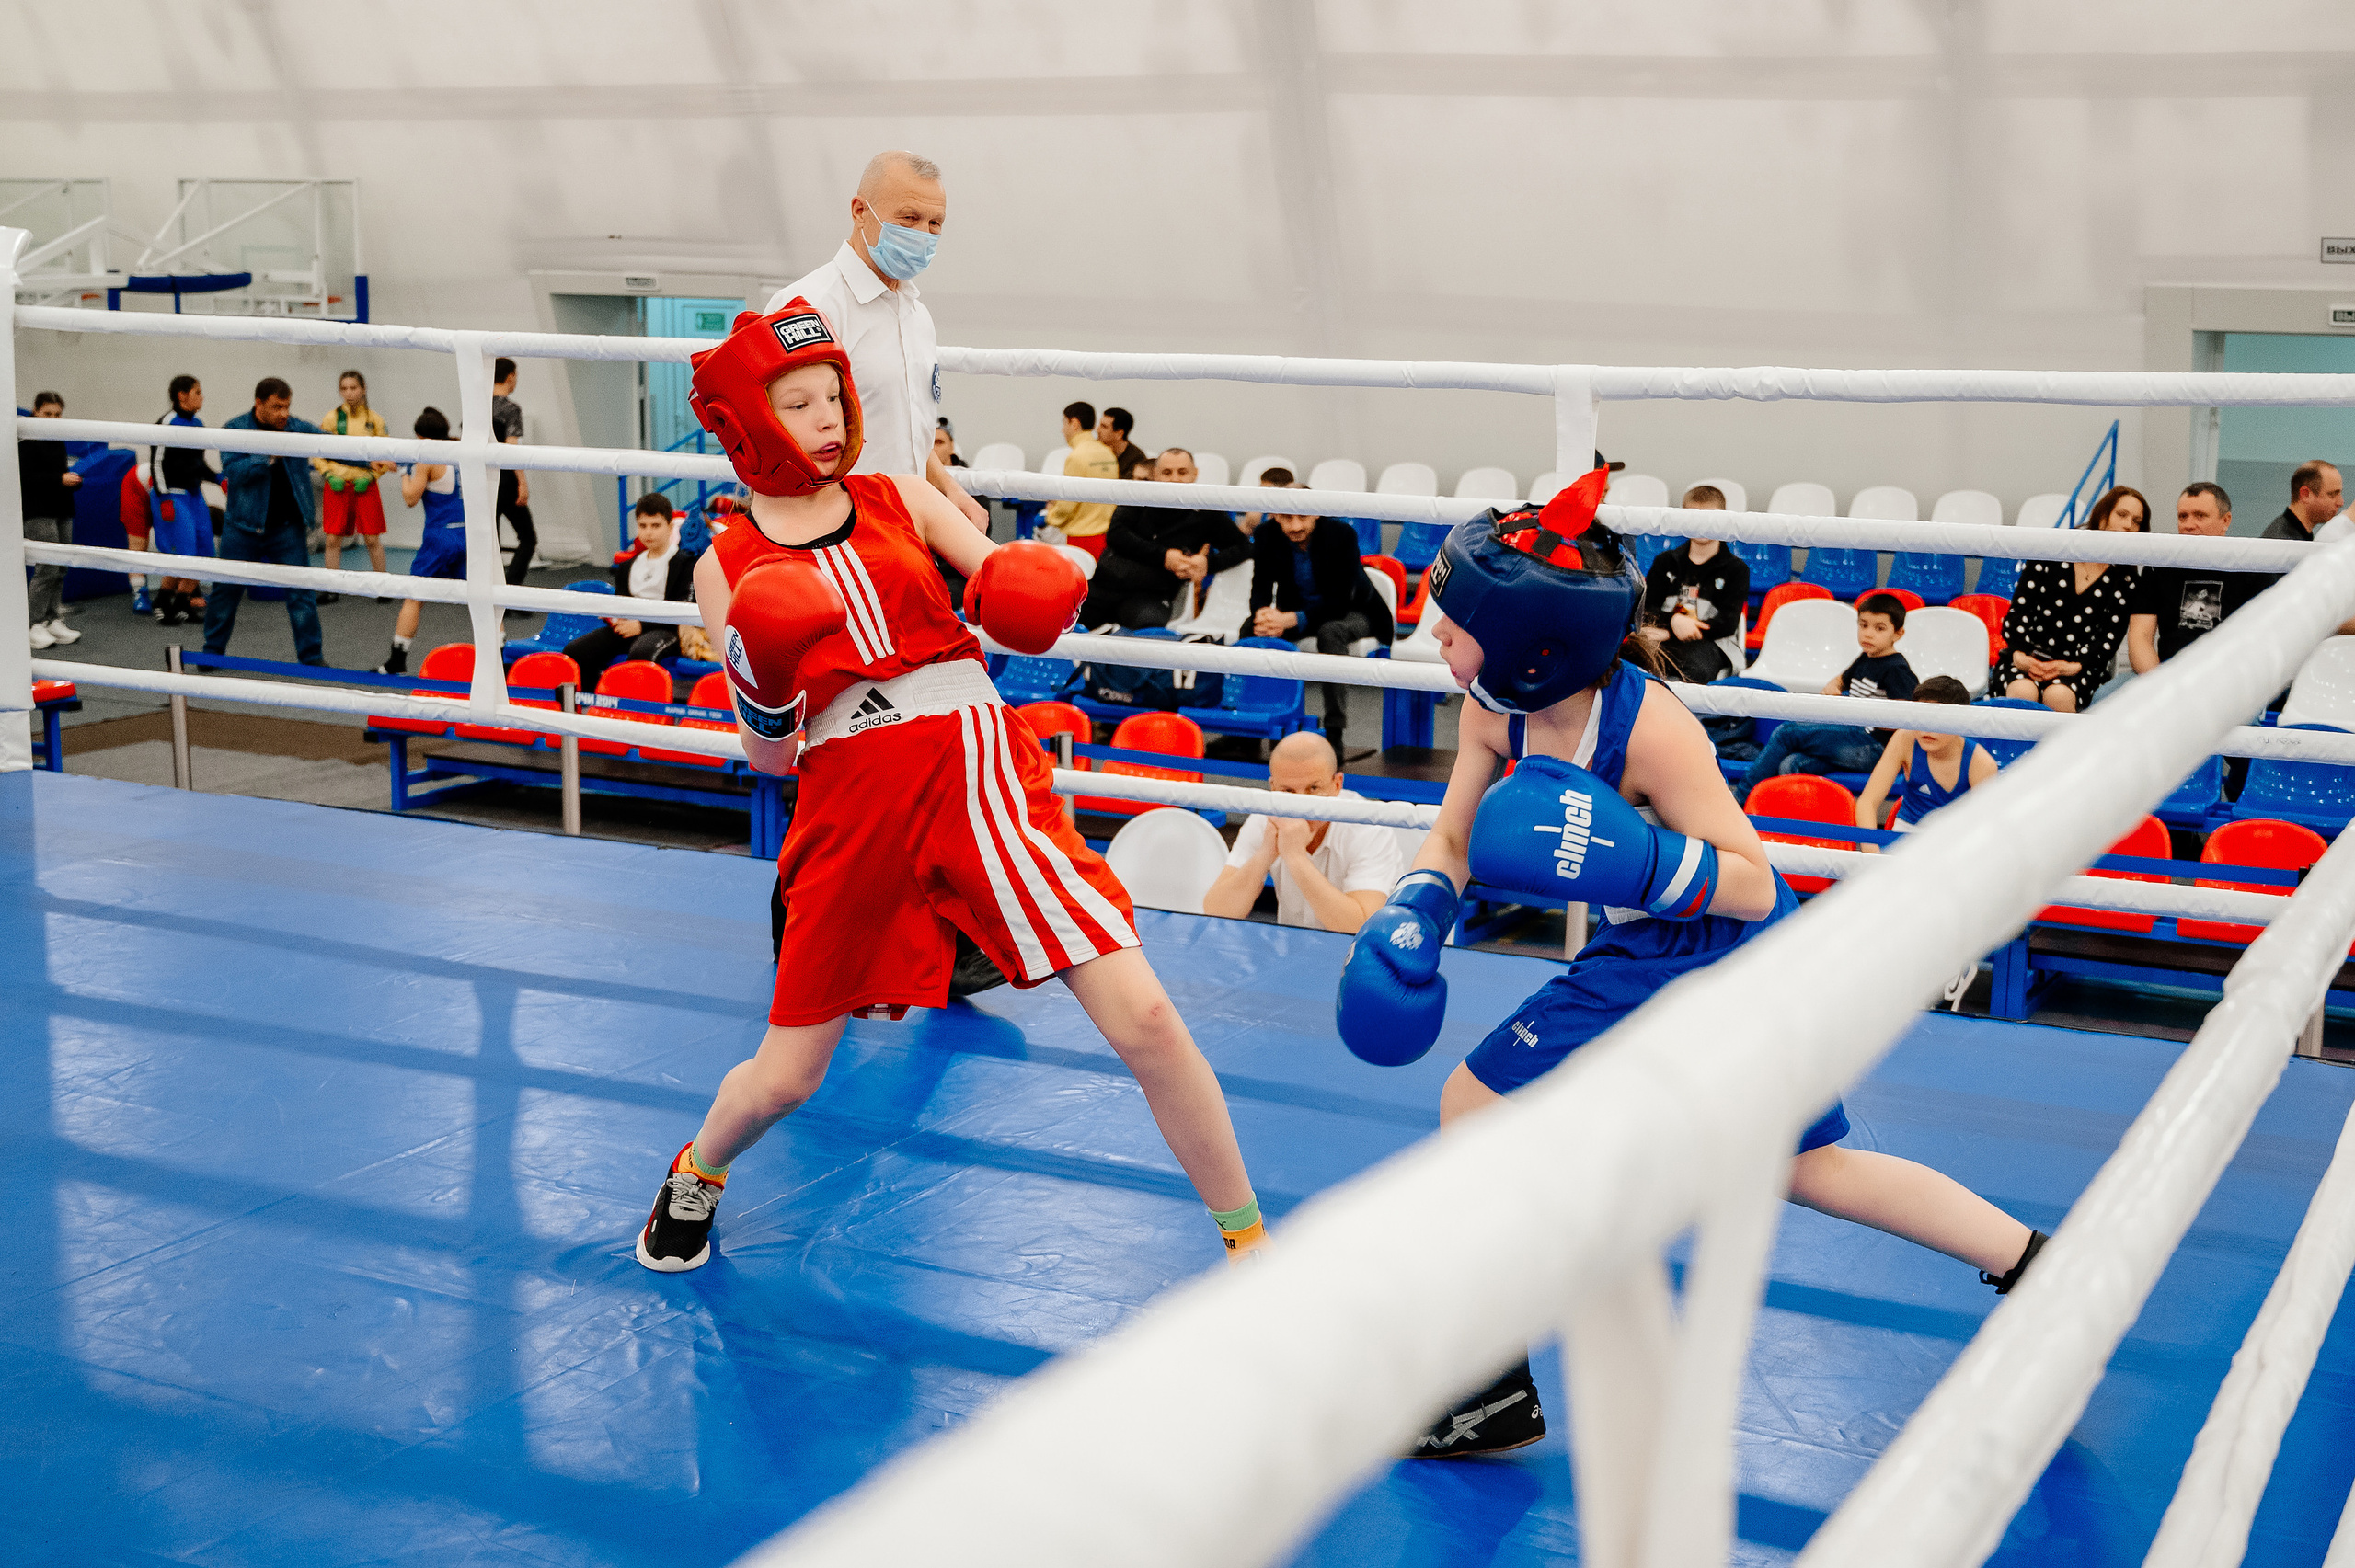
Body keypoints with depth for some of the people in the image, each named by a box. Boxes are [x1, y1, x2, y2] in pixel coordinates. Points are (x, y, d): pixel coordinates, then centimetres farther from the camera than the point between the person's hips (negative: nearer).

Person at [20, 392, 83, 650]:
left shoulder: (59, 443, 14)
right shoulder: (28, 443, -9)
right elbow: (26, 478, -16)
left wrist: (74, 480, 2)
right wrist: (60, 479, -22)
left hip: (62, 511, 8)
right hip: (39, 512, -8)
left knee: (60, 570, 8)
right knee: (47, 569, -13)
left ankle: (53, 621, 15)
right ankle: (34, 625, -9)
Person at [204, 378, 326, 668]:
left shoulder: (298, 429, 1)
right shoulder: (235, 430, -5)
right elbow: (233, 472, -17)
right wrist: (270, 458, -28)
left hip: (288, 528, 1)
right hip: (244, 527, -1)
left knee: (301, 592, -4)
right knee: (227, 590, 8)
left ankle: (311, 656, 3)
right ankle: (213, 651, 24)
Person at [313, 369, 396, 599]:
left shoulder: (374, 420, 3)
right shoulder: (331, 418, 3)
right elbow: (317, 454, 7)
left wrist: (369, 476, -8)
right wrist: (329, 475, -7)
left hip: (365, 487, -1)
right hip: (337, 485, 1)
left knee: (372, 539, -1)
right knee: (333, 539, 0)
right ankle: (332, 589, 8)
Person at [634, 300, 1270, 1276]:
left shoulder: (902, 499, 11)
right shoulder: (729, 568, 8)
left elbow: (1011, 593, 8)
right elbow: (766, 758, 7)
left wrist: (1040, 592, -15)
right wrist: (764, 698, -15)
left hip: (981, 765, 0)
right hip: (849, 801, 0)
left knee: (1142, 1020, -10)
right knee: (785, 1077, 7)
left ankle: (1247, 1239, 7)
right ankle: (696, 1175, 43)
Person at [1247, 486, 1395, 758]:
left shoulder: (1342, 534, -24)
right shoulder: (1267, 536, -12)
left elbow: (1339, 600, -28)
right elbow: (1261, 587, -10)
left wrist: (1293, 619, -43)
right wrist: (1263, 613, -36)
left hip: (1353, 612, -4)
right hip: (1295, 610, 4)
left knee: (1330, 631, -38)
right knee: (1252, 628, -23)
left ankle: (1334, 734, -37)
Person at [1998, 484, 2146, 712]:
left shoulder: (2128, 579, 9)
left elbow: (2111, 635, 0)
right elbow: (2018, 609, 4)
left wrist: (2074, 666, -17)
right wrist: (2019, 655, -13)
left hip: (2082, 666, 0)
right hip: (2030, 657, 0)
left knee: (2059, 696, -35)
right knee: (2022, 692, -34)